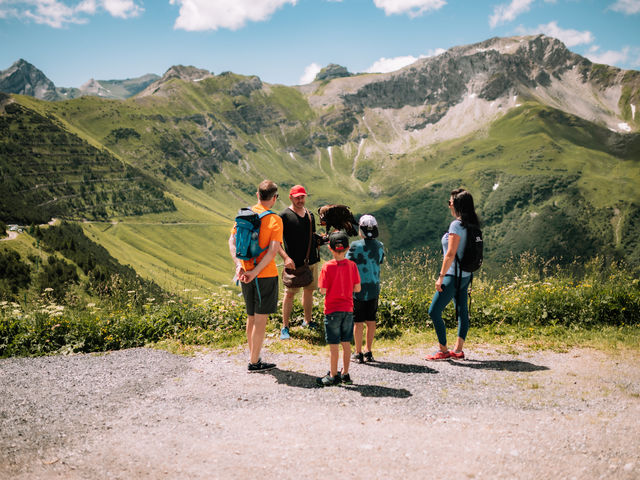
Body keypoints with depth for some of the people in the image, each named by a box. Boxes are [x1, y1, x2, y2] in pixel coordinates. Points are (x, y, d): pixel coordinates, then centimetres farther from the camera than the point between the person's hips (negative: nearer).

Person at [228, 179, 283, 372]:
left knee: (251, 317, 17)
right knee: (261, 318, 2)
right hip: (266, 276, -5)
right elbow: (273, 249, -21)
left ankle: (253, 357, 27)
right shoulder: (275, 220, -11)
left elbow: (232, 241, -3)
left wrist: (239, 265, -11)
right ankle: (254, 362, 6)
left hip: (246, 274, 6)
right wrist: (256, 271, -20)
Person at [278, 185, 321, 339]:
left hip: (311, 261, 6)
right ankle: (285, 327, 6)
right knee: (290, 293, -2)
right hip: (294, 263, -6)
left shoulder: (310, 215, 12)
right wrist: (286, 257, -22)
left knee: (309, 290, 14)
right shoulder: (284, 215, -8)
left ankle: (308, 321, 29)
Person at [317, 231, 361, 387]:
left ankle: (333, 375, 10)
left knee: (334, 344, 2)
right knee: (346, 343, 12)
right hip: (348, 309, 4)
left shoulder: (328, 267, -13)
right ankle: (345, 374, 19)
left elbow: (323, 290, -12)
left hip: (332, 310, -4)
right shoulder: (352, 265, -3)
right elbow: (357, 288, 0)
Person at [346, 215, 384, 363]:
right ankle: (368, 352, 18)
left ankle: (358, 353, 8)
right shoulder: (380, 246, 1)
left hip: (358, 289, -4)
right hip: (374, 288, 4)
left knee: (358, 322, 3)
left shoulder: (355, 246, -13)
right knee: (371, 321, 11)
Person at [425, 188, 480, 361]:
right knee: (462, 311, 11)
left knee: (434, 311, -3)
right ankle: (458, 350, 17)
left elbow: (450, 254, -21)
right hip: (465, 275, 9)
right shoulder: (472, 226, 9)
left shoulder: (456, 225, -17)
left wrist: (441, 277, -16)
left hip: (454, 275, -9)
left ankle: (443, 351, 3)